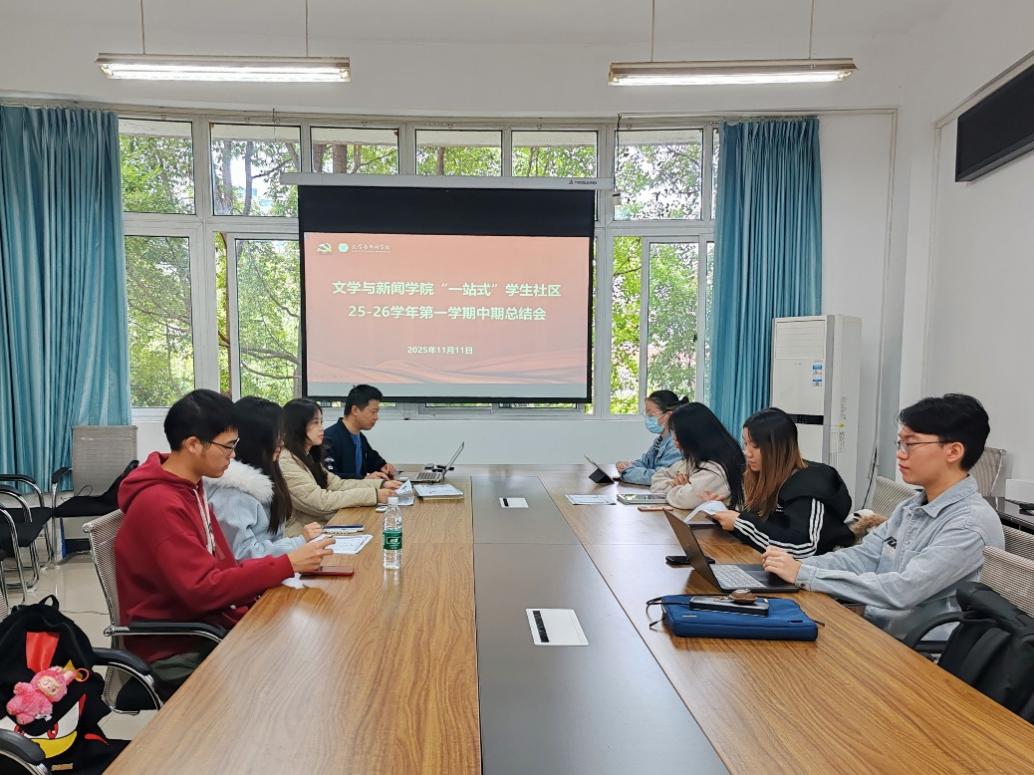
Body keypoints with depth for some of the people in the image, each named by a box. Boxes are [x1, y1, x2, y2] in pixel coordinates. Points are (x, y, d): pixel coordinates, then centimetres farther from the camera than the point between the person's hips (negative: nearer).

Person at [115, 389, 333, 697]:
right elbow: (203, 589, -27)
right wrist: (288, 564, -24)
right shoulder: (160, 505, -22)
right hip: (178, 650, -8)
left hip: (206, 624, 8)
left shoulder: (189, 487, 7)